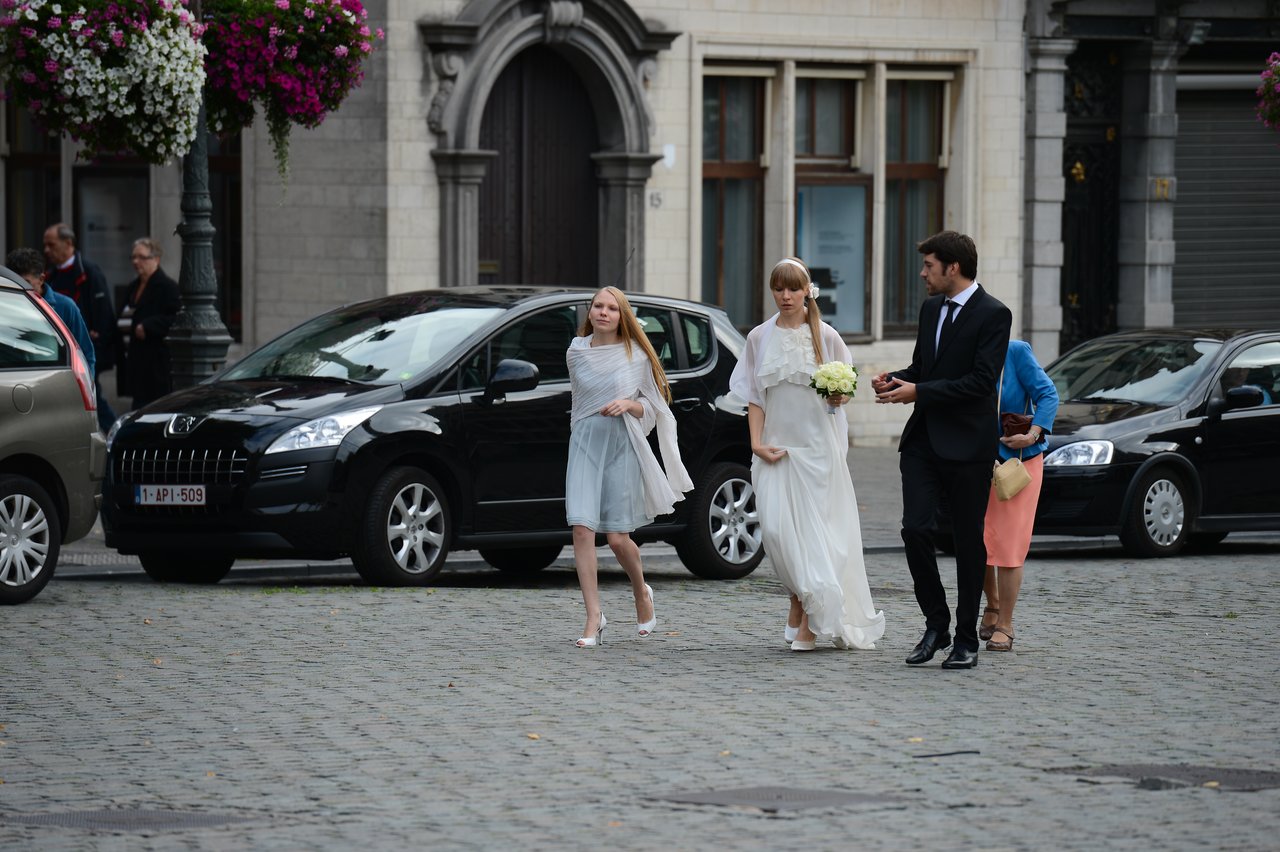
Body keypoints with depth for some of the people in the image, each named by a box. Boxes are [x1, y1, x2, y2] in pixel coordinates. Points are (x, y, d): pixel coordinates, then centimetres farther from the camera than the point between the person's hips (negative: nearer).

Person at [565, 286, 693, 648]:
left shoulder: (636, 355, 1)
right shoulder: (576, 353, 7)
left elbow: (652, 406, 6)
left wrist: (629, 405, -12)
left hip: (623, 445, -2)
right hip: (585, 443, 2)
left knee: (617, 537, -2)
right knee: (582, 530, -13)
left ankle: (642, 593, 29)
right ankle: (594, 618, -11)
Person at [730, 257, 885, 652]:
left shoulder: (825, 336, 2)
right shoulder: (760, 338, 7)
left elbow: (845, 388, 9)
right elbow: (754, 397, 9)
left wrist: (840, 397, -14)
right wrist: (757, 442, -3)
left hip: (817, 447, -2)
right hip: (775, 448, 2)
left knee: (813, 530, -5)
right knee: (775, 529, -7)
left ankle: (811, 622, -1)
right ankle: (799, 596, 18)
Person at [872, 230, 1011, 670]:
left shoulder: (993, 315, -11)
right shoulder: (931, 308, 13)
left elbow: (980, 382, -18)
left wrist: (918, 392, -19)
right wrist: (895, 380, 0)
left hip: (967, 445, -6)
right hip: (923, 440, 6)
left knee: (969, 543, 3)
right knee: (916, 530, -5)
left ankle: (966, 640, 10)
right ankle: (936, 624, 9)